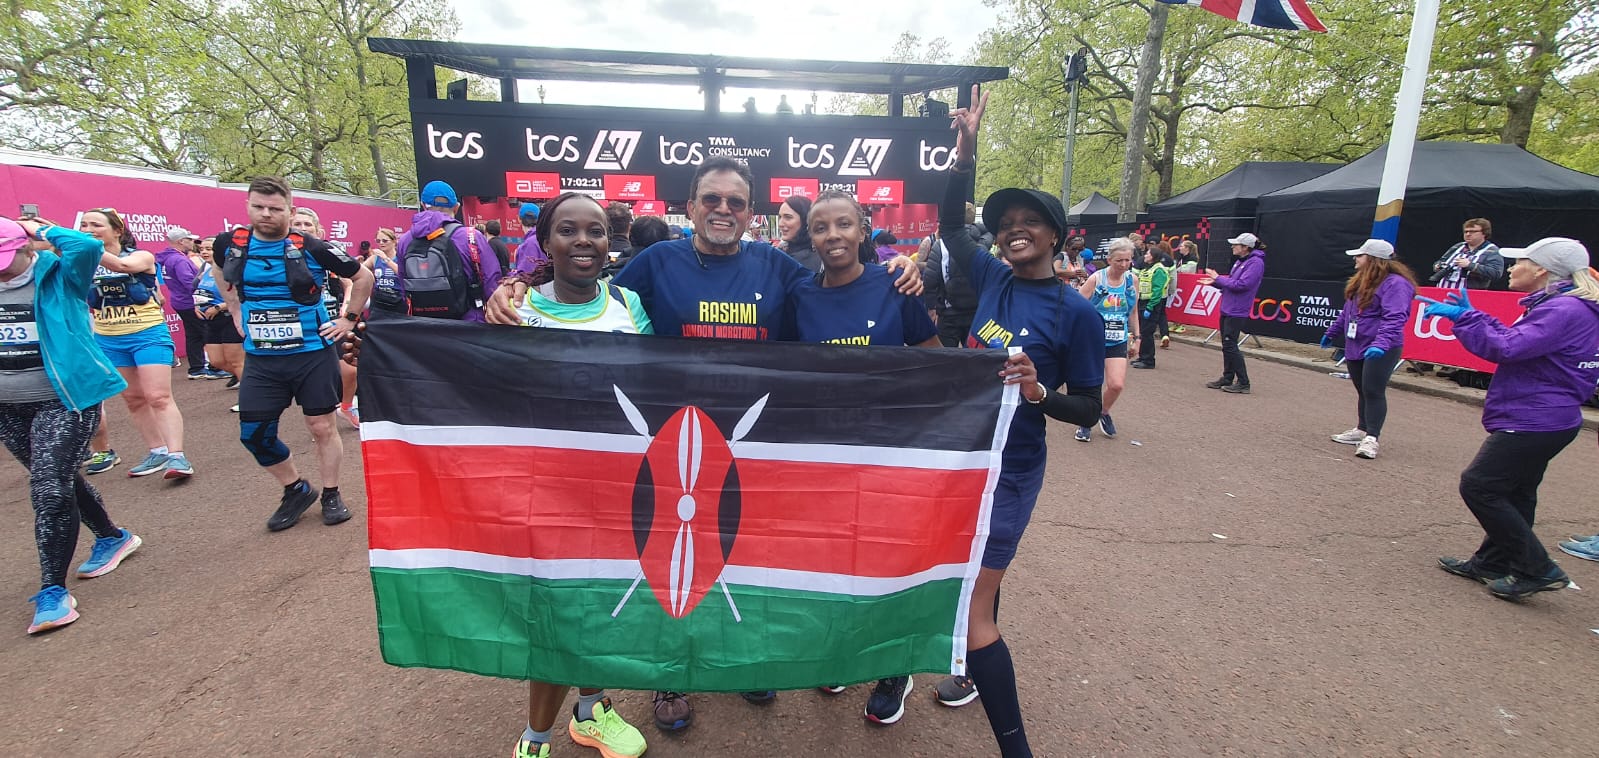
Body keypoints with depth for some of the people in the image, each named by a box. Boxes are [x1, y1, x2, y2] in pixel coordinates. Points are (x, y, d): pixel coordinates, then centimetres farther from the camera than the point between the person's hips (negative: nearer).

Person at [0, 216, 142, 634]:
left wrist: (40, 230, -12)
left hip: (64, 401, -7)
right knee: (58, 480, 19)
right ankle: (112, 537, 39)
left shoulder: (58, 278, -8)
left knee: (49, 489, -14)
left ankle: (53, 590, -7)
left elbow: (88, 246, -27)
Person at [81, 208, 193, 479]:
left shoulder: (141, 256, -6)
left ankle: (176, 456, -13)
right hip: (108, 341, 5)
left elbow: (120, 265, -27)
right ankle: (157, 452, 18)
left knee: (159, 397, -11)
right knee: (133, 399, 10)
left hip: (148, 335, -5)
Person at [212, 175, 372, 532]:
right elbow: (223, 274, 25)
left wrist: (349, 319, -1)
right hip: (261, 359, 4)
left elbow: (363, 277, 1)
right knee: (254, 433, 3)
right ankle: (297, 490, 24)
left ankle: (331, 495, 21)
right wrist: (236, 312, 15)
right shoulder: (230, 243, 2)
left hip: (313, 353, -4)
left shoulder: (311, 247, -10)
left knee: (322, 427, 4)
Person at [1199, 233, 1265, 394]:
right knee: (1227, 346, 13)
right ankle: (1227, 379, 22)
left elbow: (1241, 285, -21)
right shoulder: (1240, 261, 15)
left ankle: (1243, 383, -3)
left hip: (1237, 312, -9)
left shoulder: (1255, 263, -14)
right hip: (1227, 309, 9)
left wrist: (1218, 278, -13)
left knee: (1230, 346, -9)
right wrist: (1214, 282, 7)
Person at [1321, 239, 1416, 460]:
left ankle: (1371, 438, -5)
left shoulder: (1395, 283, -15)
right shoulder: (1361, 281, 13)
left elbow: (1394, 318, -25)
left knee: (1373, 391, -9)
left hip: (1381, 350, -9)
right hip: (1355, 347, 9)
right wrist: (1332, 333, 29)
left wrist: (1381, 343, -36)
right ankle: (1362, 430, 26)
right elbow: (1347, 312, 24)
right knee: (1362, 390, 16)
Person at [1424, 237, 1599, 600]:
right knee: (1513, 493, 16)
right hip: (1538, 419, 11)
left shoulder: (1565, 310, -19)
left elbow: (1507, 347, -25)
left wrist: (1462, 317, -18)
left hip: (1532, 422, -11)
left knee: (1479, 485, -6)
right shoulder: (1556, 305, 14)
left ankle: (1536, 569, 2)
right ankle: (1492, 563, 27)